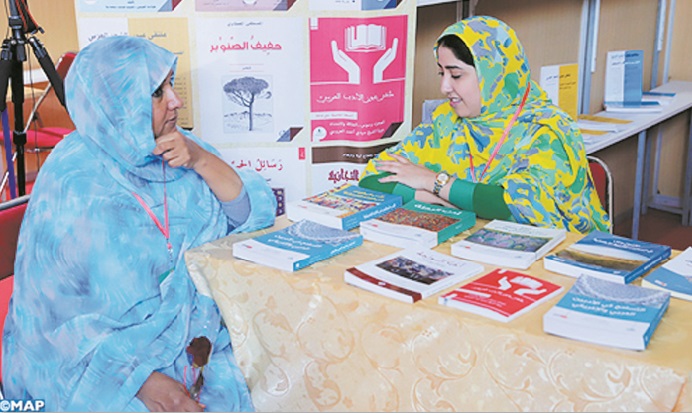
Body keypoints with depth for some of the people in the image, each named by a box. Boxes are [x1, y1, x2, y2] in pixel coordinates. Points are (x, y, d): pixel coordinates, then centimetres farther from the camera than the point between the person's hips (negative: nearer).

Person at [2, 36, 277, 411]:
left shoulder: (176, 149, 0)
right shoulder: (70, 184, -15)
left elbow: (254, 214, 0)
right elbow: (53, 310, -15)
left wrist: (201, 160, -16)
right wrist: (141, 379, -23)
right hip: (107, 362, -4)